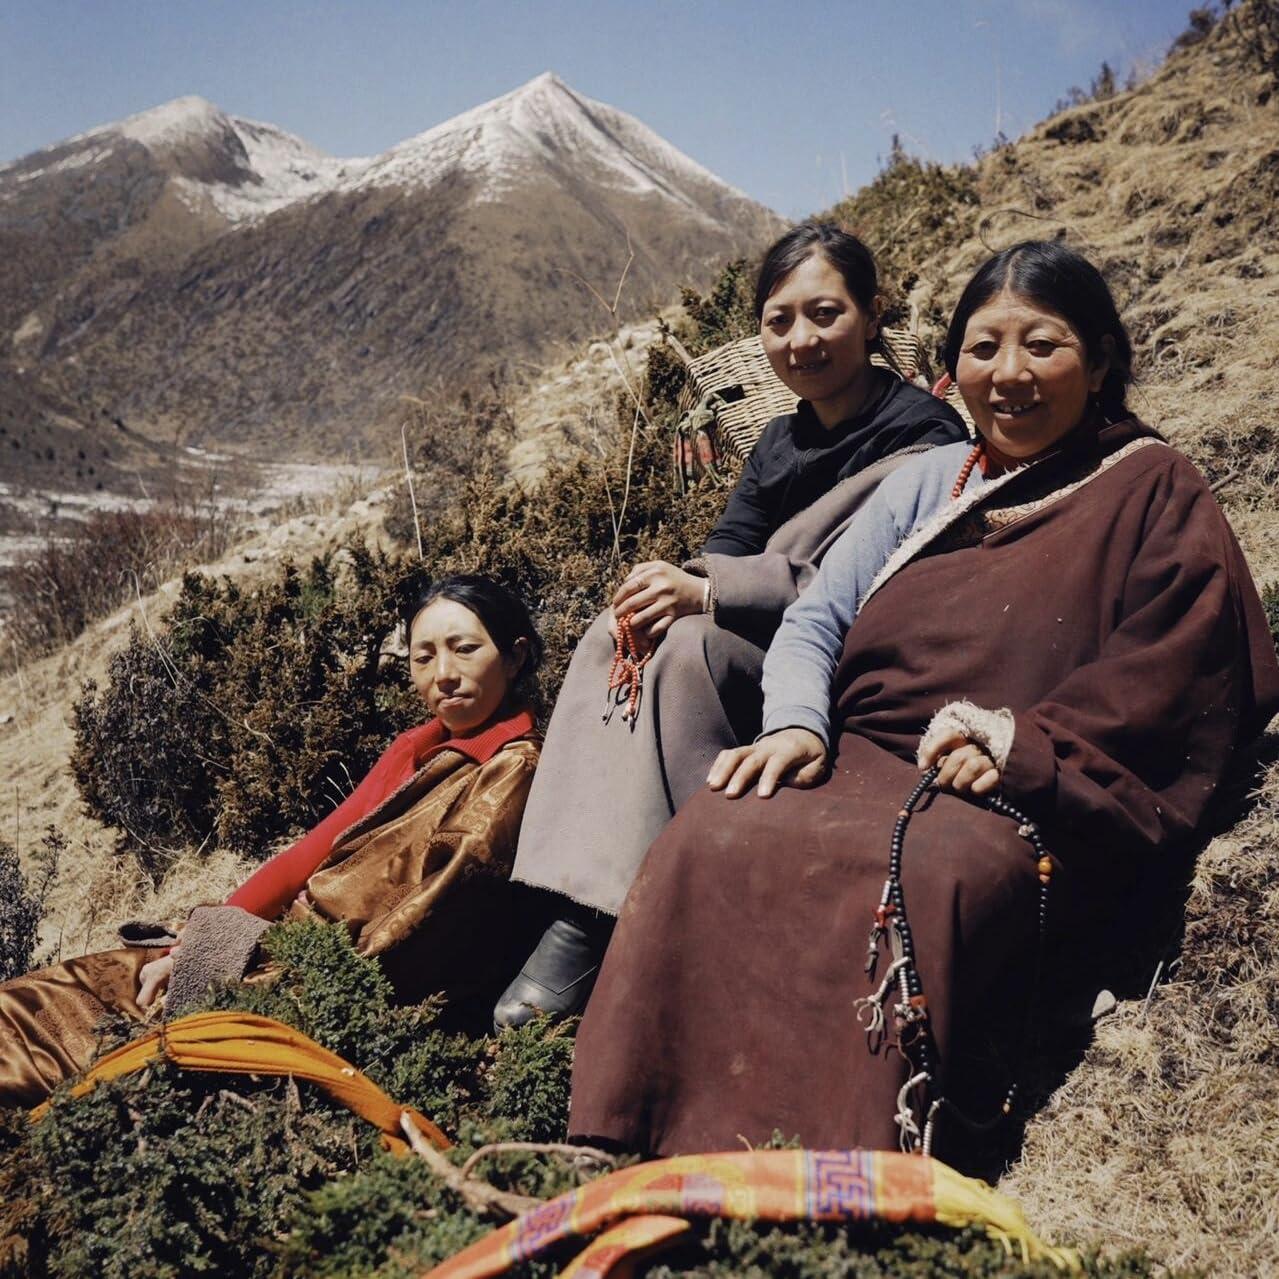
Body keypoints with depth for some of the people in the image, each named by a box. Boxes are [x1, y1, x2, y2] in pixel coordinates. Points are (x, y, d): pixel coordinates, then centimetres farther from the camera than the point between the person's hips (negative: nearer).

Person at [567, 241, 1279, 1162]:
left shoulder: (1154, 494, 9)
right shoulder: (928, 481, 22)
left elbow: (1163, 686, -2)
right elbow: (815, 622, 14)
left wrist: (1021, 745, -17)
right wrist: (796, 724, -7)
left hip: (1021, 809, -4)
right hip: (859, 760, 4)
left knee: (914, 883, -38)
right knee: (711, 838, -26)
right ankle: (664, 1159, -25)